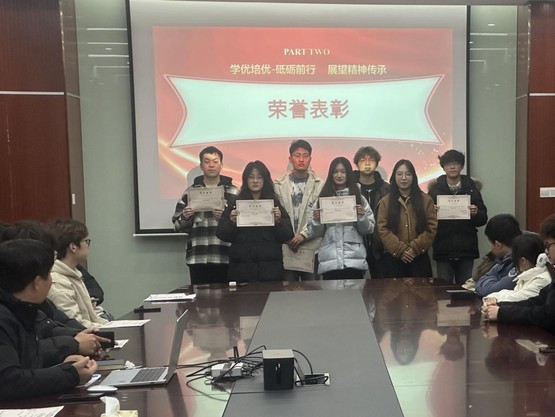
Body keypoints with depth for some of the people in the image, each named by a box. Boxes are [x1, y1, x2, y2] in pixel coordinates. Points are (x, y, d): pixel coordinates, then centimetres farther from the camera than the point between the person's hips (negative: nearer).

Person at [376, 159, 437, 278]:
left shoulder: (425, 200, 6)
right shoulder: (385, 201, 6)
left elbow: (432, 227, 1)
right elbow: (382, 229, -2)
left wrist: (415, 248, -10)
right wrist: (400, 249, -12)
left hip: (419, 257, 0)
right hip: (393, 257, 0)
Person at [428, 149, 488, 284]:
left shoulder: (471, 188, 6)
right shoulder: (435, 189, 4)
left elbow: (483, 220, 6)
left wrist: (476, 213, -15)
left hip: (466, 250, 1)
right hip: (443, 251, -1)